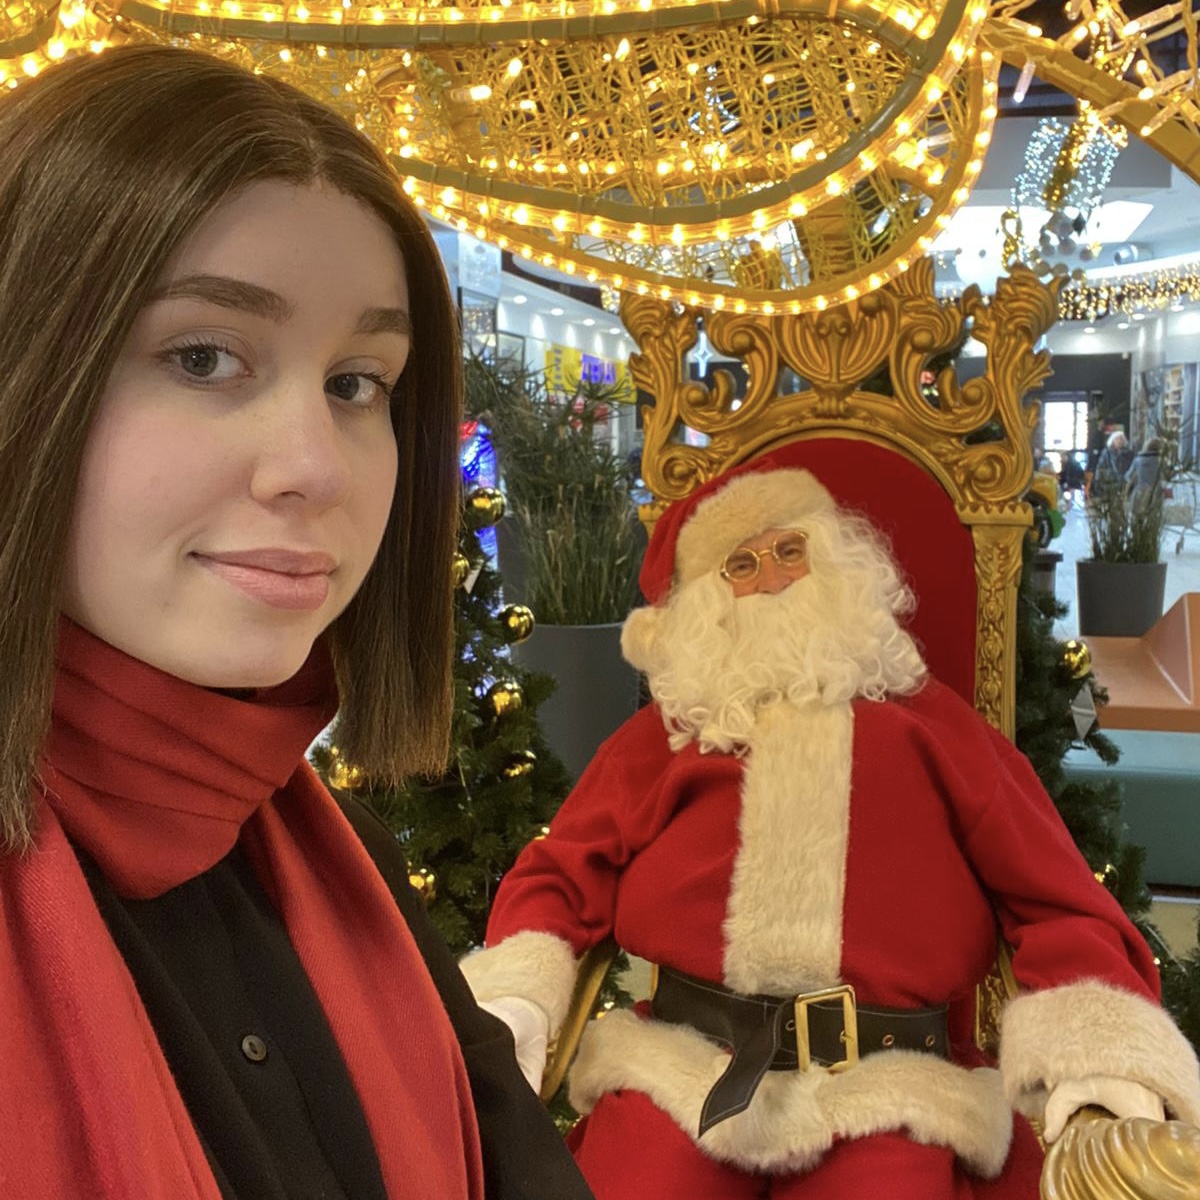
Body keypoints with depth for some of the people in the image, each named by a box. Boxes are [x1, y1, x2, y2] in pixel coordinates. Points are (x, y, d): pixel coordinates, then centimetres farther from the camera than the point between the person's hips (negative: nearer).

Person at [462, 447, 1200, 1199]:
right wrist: (509, 1004, -6)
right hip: (675, 1073, 1)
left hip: (889, 1089, 0)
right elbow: (562, 875, 14)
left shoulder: (929, 721, 17)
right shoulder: (662, 735, 19)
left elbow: (1057, 898, 10)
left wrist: (1102, 1051, -8)